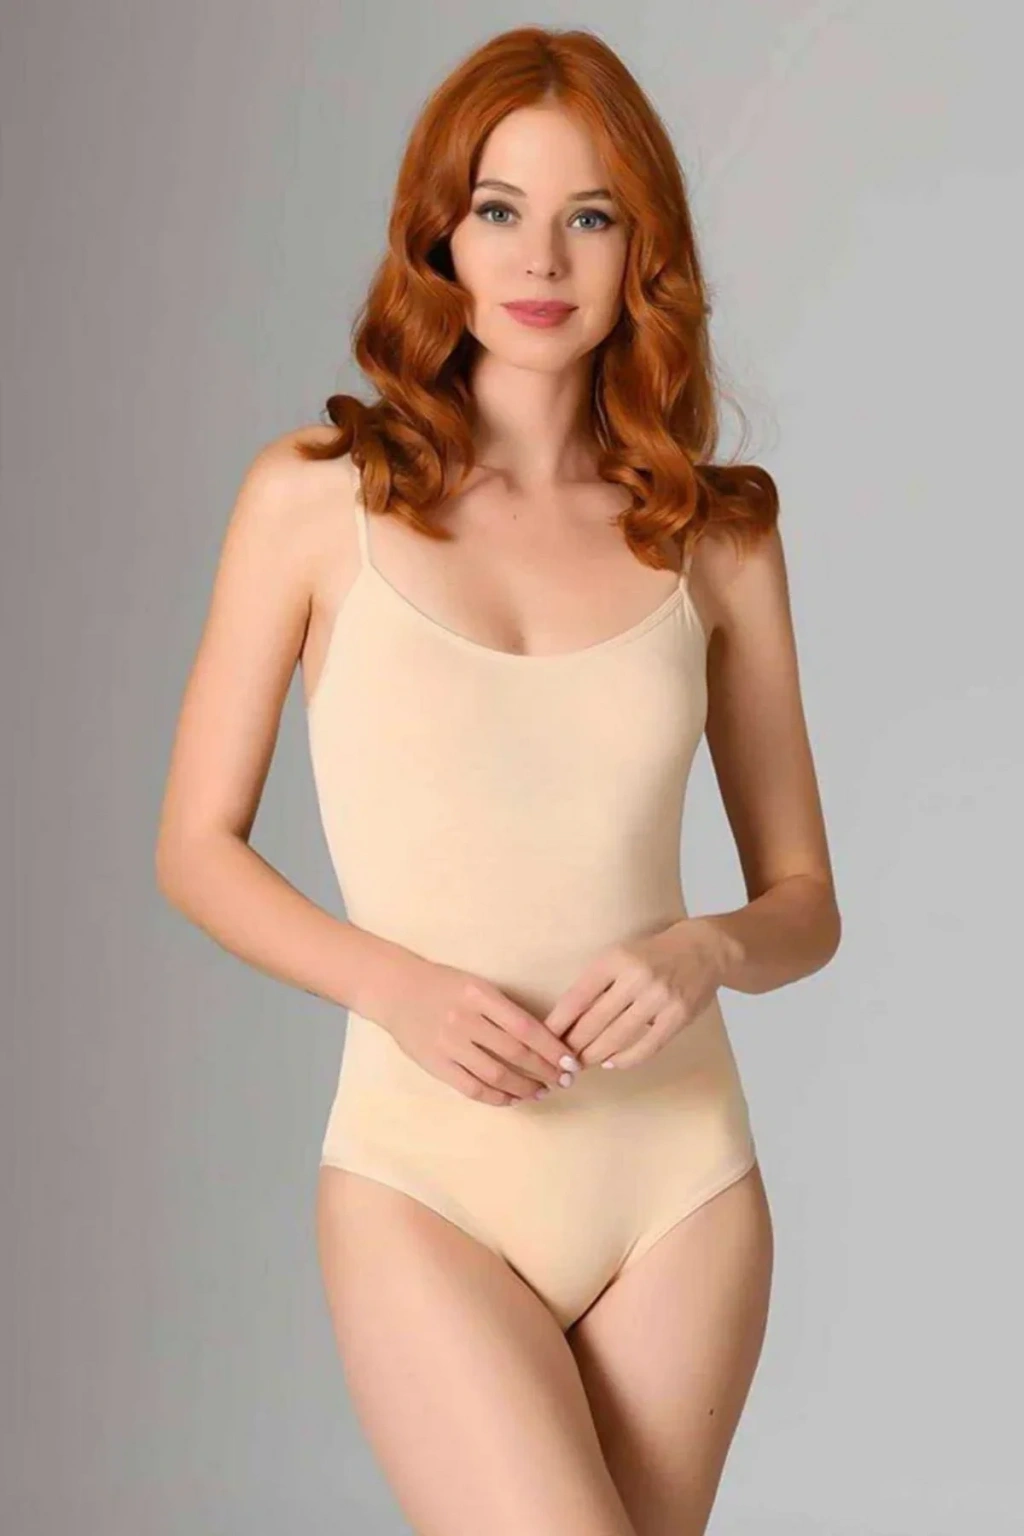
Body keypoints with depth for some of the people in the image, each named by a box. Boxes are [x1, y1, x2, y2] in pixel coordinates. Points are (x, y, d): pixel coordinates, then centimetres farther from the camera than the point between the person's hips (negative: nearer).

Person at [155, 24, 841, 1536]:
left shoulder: (716, 532, 3)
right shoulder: (318, 495, -1)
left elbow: (805, 897, 10)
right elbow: (197, 844, 4)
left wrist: (710, 950, -12)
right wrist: (397, 985, -13)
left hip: (677, 1182, 3)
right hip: (427, 1176, -2)